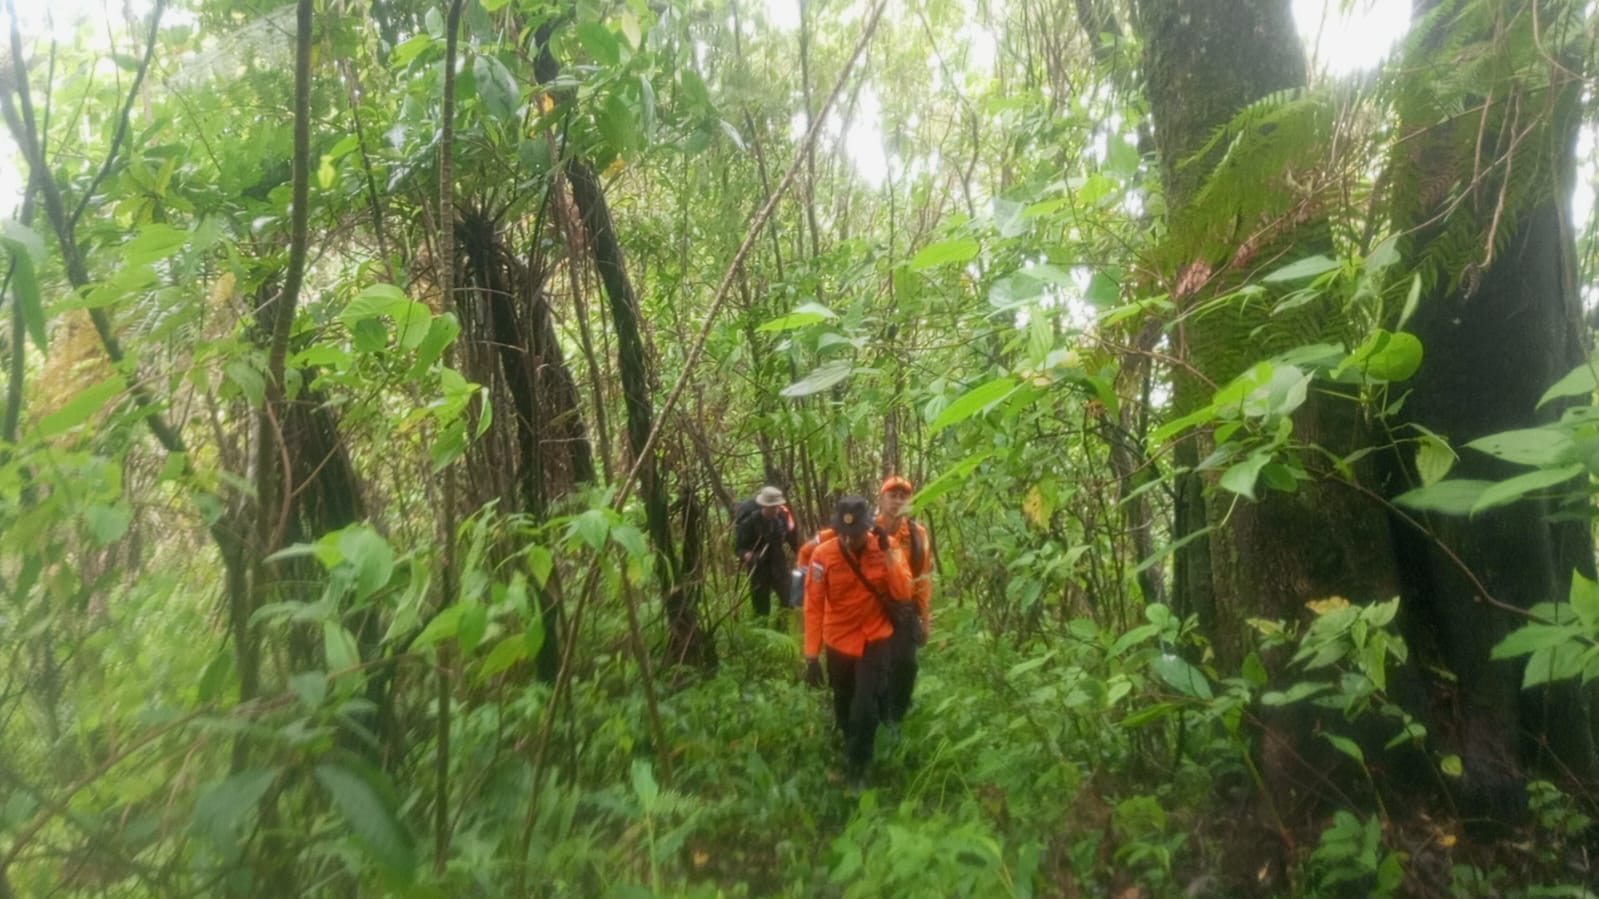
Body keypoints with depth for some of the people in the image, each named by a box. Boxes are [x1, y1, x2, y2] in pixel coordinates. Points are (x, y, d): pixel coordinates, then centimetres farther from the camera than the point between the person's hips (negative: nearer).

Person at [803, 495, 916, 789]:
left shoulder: (887, 547, -14)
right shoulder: (823, 555, -19)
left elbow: (903, 594, -20)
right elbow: (813, 607, -15)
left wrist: (887, 553, -30)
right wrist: (812, 655, -15)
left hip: (874, 639, 0)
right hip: (838, 641, 1)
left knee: (866, 707, -6)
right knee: (844, 704, 18)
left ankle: (857, 768, 17)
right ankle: (851, 746, 49)